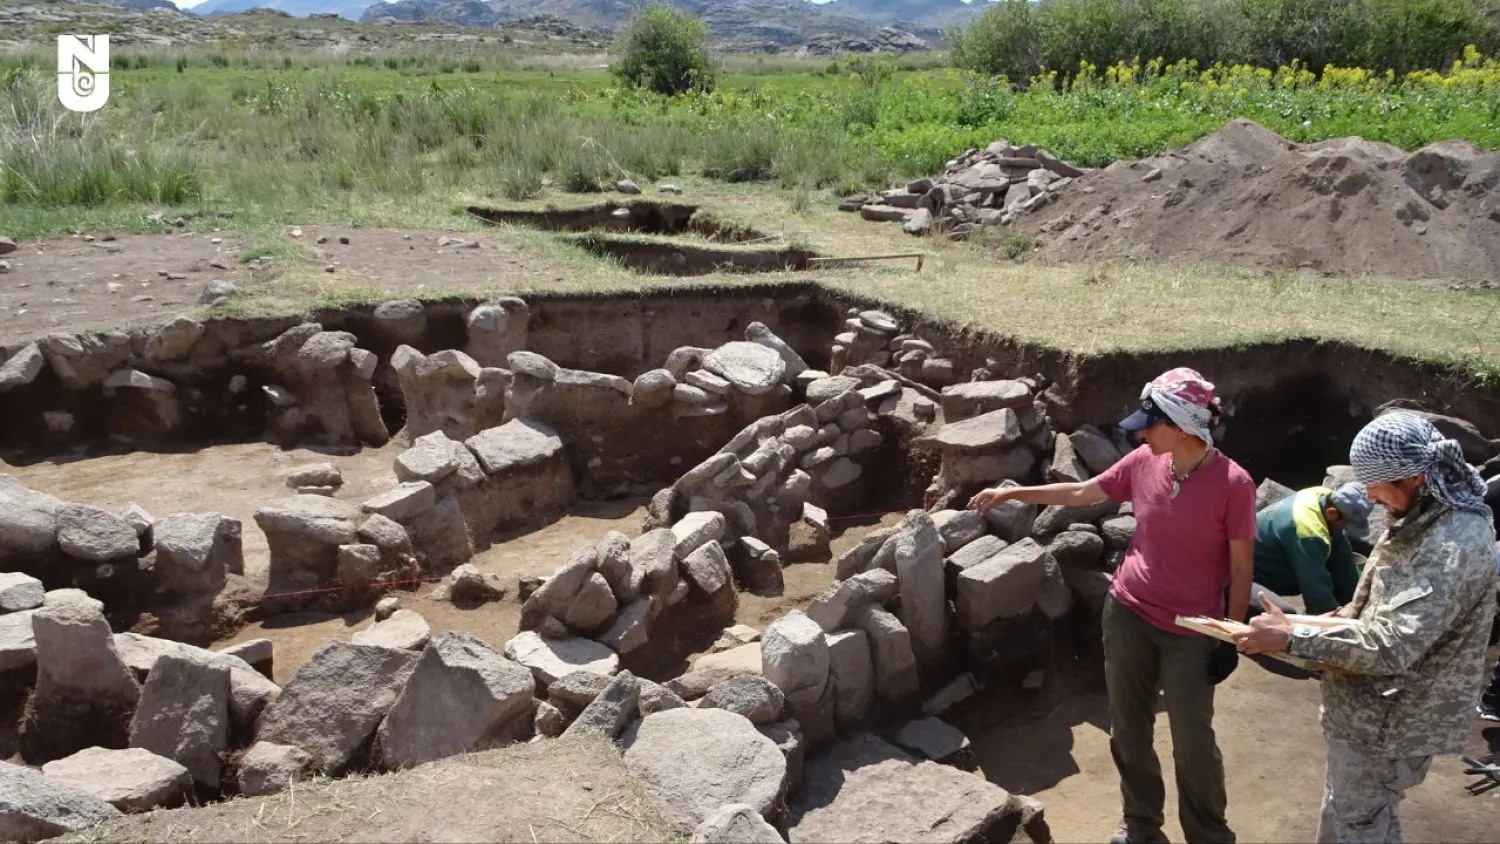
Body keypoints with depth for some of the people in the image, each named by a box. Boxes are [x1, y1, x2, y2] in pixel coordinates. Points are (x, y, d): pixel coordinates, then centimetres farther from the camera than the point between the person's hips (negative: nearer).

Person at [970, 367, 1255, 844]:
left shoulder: (1233, 484, -18)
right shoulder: (1143, 462, -5)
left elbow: (1241, 567, -9)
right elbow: (1081, 493, 9)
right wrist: (1012, 493, 9)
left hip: (1191, 631, -4)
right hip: (1127, 614, 5)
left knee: (1193, 742, 4)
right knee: (1128, 730, 15)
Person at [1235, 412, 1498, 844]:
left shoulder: (1453, 547, -30)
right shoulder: (1430, 514, 3)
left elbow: (1390, 647, -34)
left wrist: (1291, 637, -29)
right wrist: (1351, 614, 6)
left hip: (1390, 720, -10)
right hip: (1382, 705, 10)